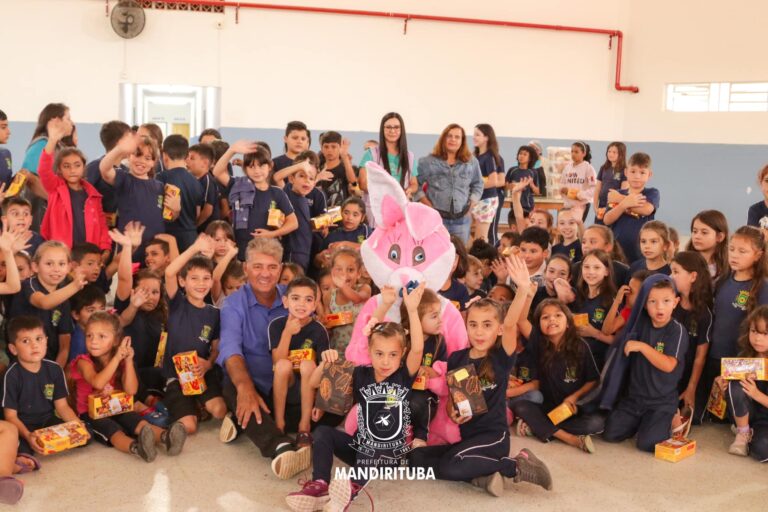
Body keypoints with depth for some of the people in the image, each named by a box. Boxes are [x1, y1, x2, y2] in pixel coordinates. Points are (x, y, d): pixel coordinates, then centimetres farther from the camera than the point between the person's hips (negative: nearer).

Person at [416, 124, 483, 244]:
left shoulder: (472, 162, 10)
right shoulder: (428, 161, 0)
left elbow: (478, 185, 17)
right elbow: (416, 184, 0)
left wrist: (470, 205, 5)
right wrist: (428, 205, -6)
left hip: (461, 220, 3)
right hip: (436, 218, -3)